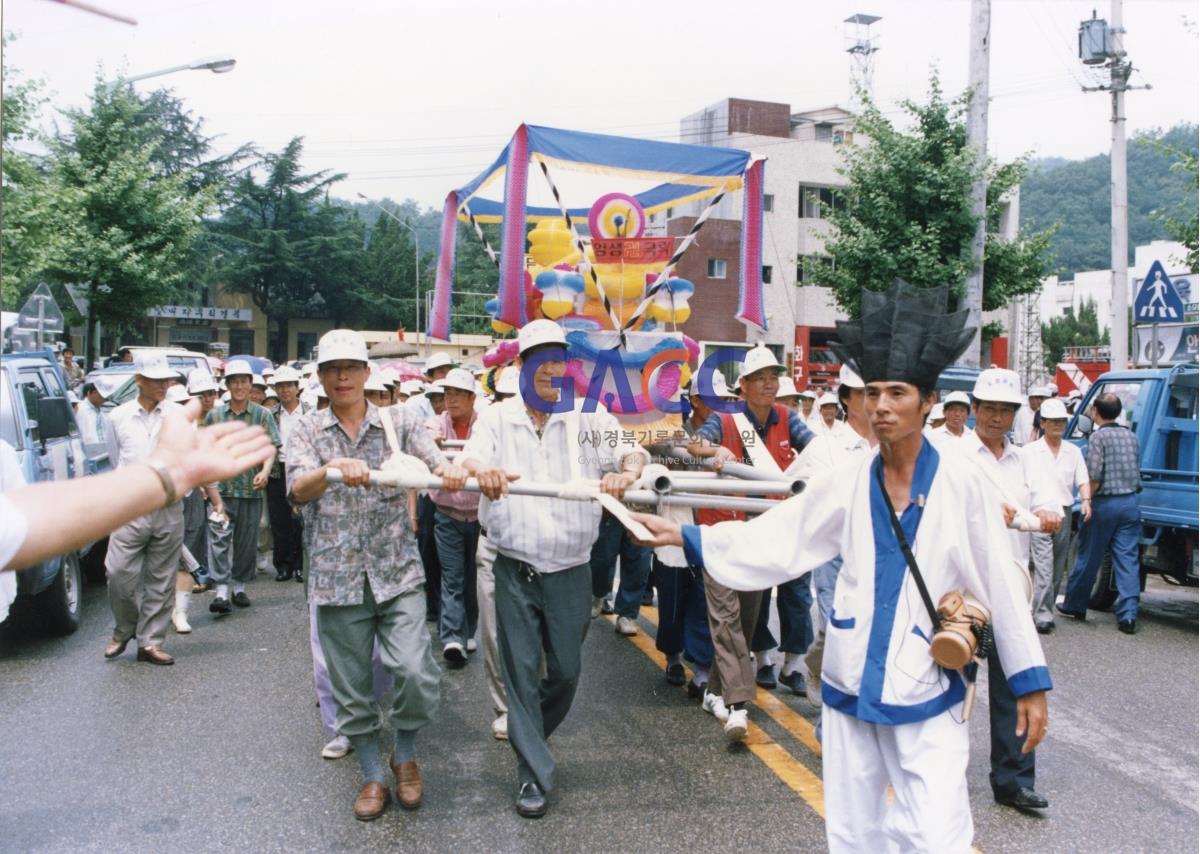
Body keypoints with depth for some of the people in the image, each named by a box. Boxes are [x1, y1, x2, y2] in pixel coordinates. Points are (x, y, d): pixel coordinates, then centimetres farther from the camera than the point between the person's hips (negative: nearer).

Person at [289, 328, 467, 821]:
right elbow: (298, 490, -13)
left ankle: (405, 754, 16)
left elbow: (437, 465, -7)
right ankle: (372, 776, 30)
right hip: (337, 578, 1)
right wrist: (334, 468, -35)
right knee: (351, 689, 9)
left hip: (397, 572, -1)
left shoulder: (398, 421, 5)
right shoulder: (307, 432, 4)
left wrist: (450, 471, -32)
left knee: (415, 672, -13)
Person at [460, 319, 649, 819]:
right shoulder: (498, 418, 2)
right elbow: (469, 461, -13)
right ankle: (533, 774, 17)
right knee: (521, 671, 3)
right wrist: (482, 471, -38)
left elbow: (631, 452, -11)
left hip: (571, 568, 1)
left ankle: (527, 737, 39)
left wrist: (626, 472, -35)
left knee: (565, 671, 10)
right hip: (515, 567, -1)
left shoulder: (588, 416, 1)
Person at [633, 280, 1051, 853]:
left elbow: (1001, 584, -5)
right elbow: (774, 539, 0)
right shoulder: (849, 483, -1)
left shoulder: (961, 485, -10)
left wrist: (1030, 681, -2)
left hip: (927, 693, -3)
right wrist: (684, 537, -5)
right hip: (850, 685, 4)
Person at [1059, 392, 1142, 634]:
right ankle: (1128, 614, -2)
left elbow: (1095, 476, -16)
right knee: (1128, 559, 3)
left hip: (1105, 504, -5)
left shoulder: (1098, 436, -10)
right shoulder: (1130, 435, 10)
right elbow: (1137, 468, 14)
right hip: (1130, 502, 5)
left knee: (1088, 558, 7)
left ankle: (1074, 605, 19)